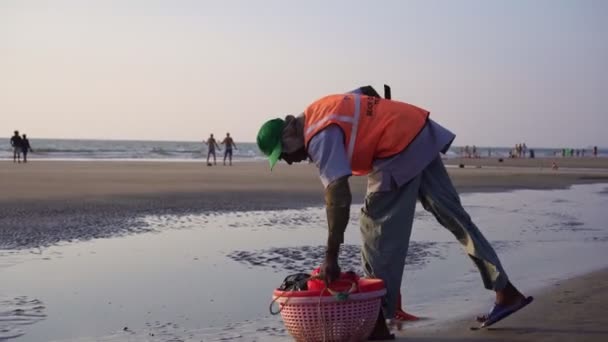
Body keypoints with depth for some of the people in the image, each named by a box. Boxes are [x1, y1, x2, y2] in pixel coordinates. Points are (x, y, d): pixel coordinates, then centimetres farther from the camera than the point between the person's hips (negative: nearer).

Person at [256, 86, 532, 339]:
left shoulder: (319, 137, -15)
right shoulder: (318, 112, 12)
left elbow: (338, 198, -24)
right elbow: (366, 92, 26)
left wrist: (331, 258, -23)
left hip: (400, 150, -10)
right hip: (422, 133, 10)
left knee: (378, 230, -2)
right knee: (453, 214, 12)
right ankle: (506, 291, 16)